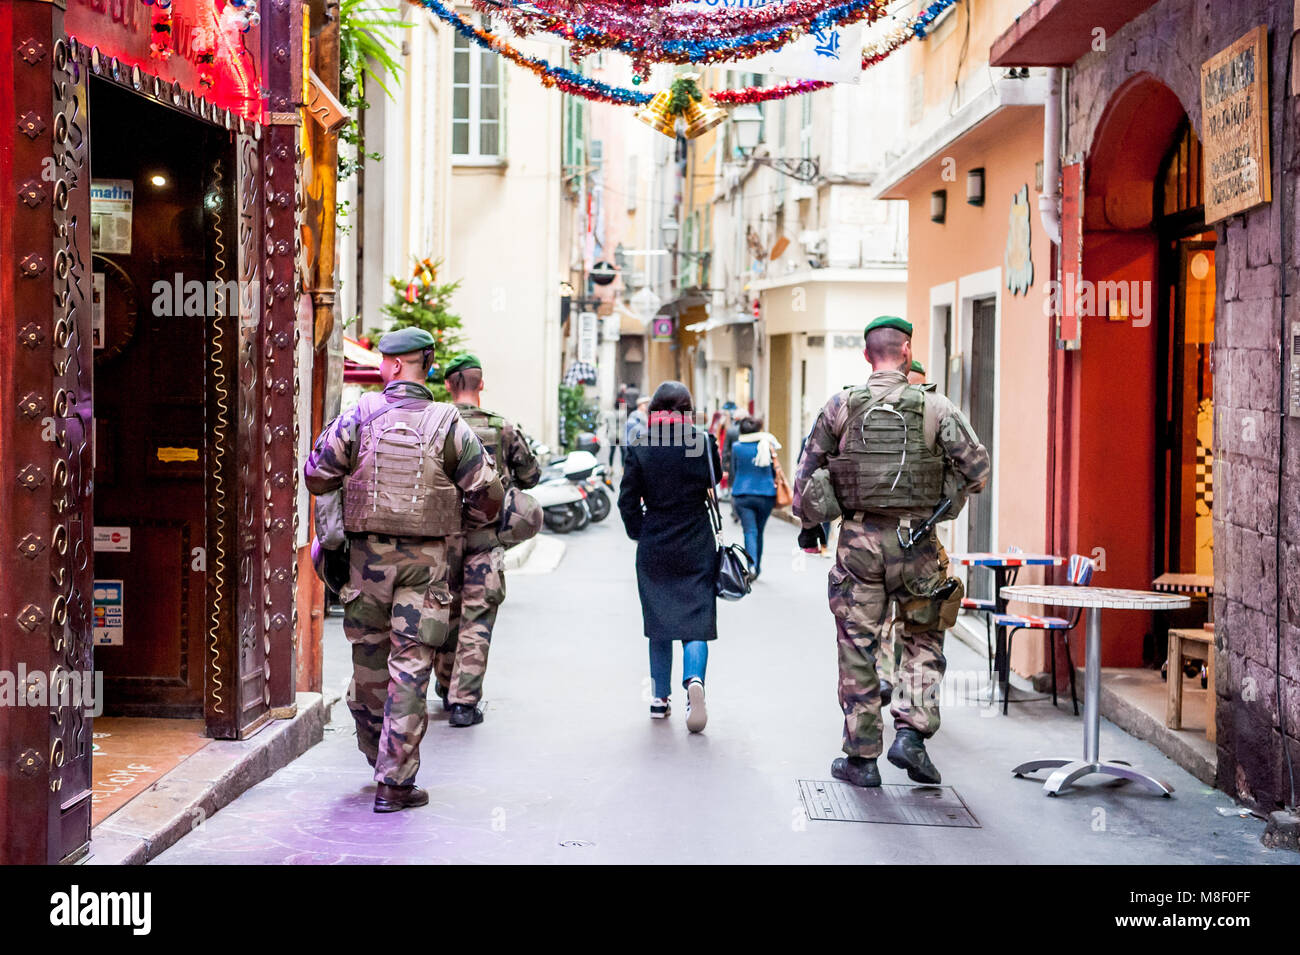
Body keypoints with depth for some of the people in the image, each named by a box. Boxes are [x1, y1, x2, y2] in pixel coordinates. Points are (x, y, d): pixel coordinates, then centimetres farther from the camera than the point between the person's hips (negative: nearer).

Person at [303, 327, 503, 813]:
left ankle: (378, 758, 32)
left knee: (368, 662, 16)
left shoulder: (360, 415, -3)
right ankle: (395, 782, 0)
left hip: (368, 554, 1)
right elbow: (488, 491, -4)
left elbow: (317, 475, 1)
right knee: (409, 668, 1)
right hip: (425, 560, -1)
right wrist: (474, 520, 18)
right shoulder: (447, 424, -5)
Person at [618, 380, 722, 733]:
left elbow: (628, 499, -3)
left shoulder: (641, 448, -6)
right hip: (696, 546, -1)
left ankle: (661, 698, 19)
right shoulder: (703, 442, -7)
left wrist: (639, 533, 11)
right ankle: (694, 680, -23)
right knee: (696, 619, 2)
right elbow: (715, 481, 10)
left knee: (659, 624, 13)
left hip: (654, 548, 1)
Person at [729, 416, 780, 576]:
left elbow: (733, 471, 9)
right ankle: (757, 568, 24)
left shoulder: (736, 447, -1)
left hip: (742, 495, -1)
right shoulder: (767, 446, -2)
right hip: (766, 494, 1)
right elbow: (774, 471, 5)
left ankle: (751, 565, -24)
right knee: (759, 532, 15)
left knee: (750, 531, -3)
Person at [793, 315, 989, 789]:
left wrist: (809, 524, 19)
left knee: (858, 648, 8)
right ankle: (911, 733, 4)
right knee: (924, 640, 17)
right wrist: (946, 496, 15)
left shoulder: (840, 407, 0)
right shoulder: (936, 408, -4)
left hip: (858, 538, 1)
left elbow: (806, 474, 4)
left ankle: (861, 757, 12)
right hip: (916, 541, -1)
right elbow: (978, 468, -5)